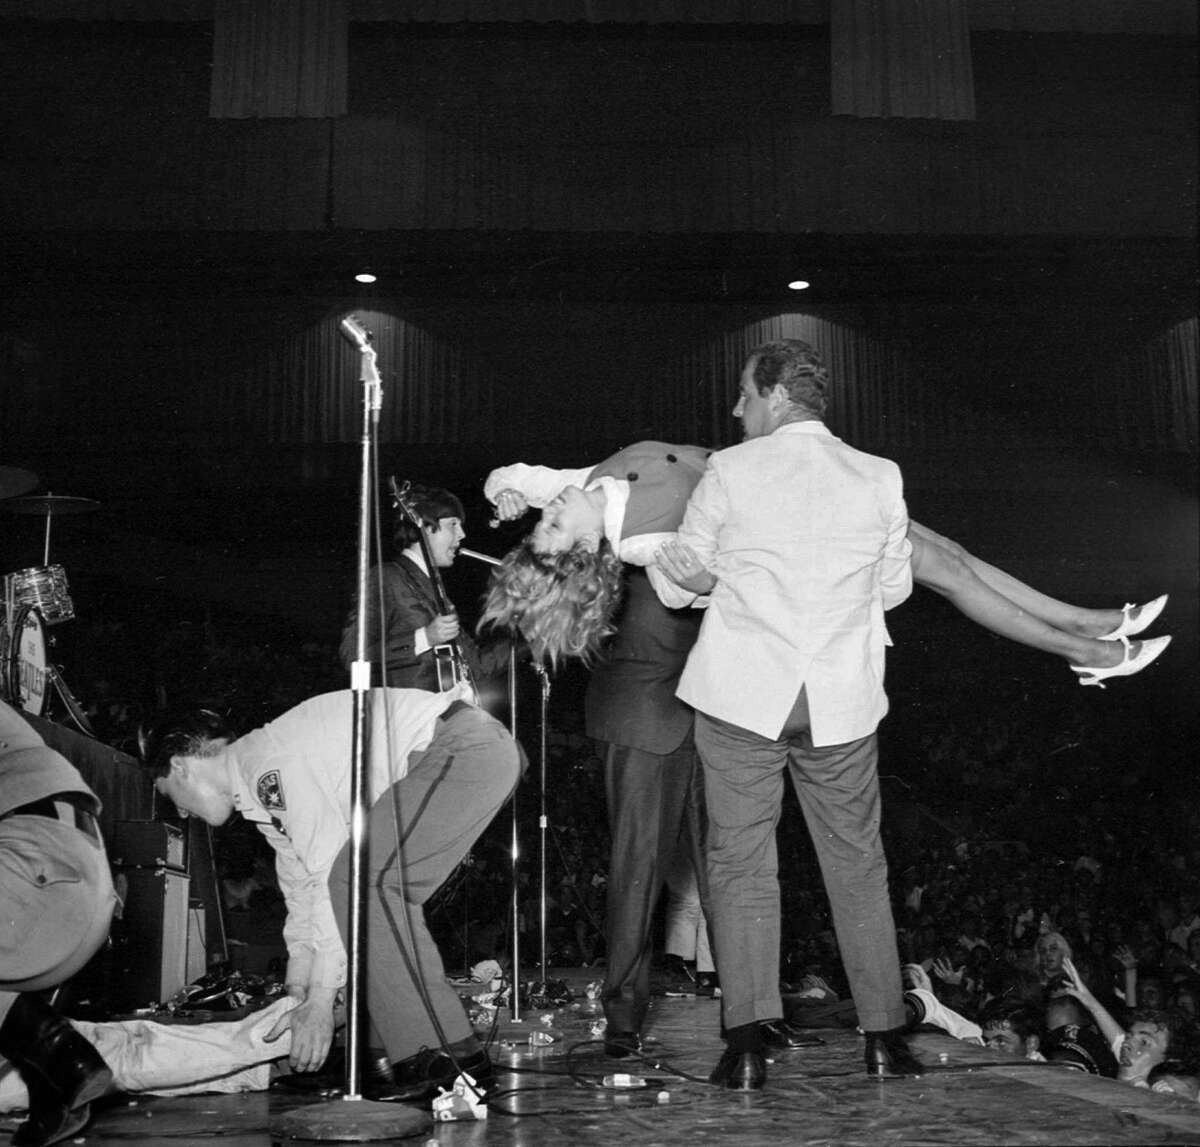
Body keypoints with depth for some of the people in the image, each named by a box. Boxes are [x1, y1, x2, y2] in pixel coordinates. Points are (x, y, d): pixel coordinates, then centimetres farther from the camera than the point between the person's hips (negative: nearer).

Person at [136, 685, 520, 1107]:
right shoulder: (263, 789, 18)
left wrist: (320, 1002, -13)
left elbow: (333, 871, -17)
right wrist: (295, 1003, 23)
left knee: (362, 883, -15)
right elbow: (302, 893, 24)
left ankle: (440, 1055, -13)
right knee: (382, 895, 9)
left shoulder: (267, 759, -13)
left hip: (465, 746, -10)